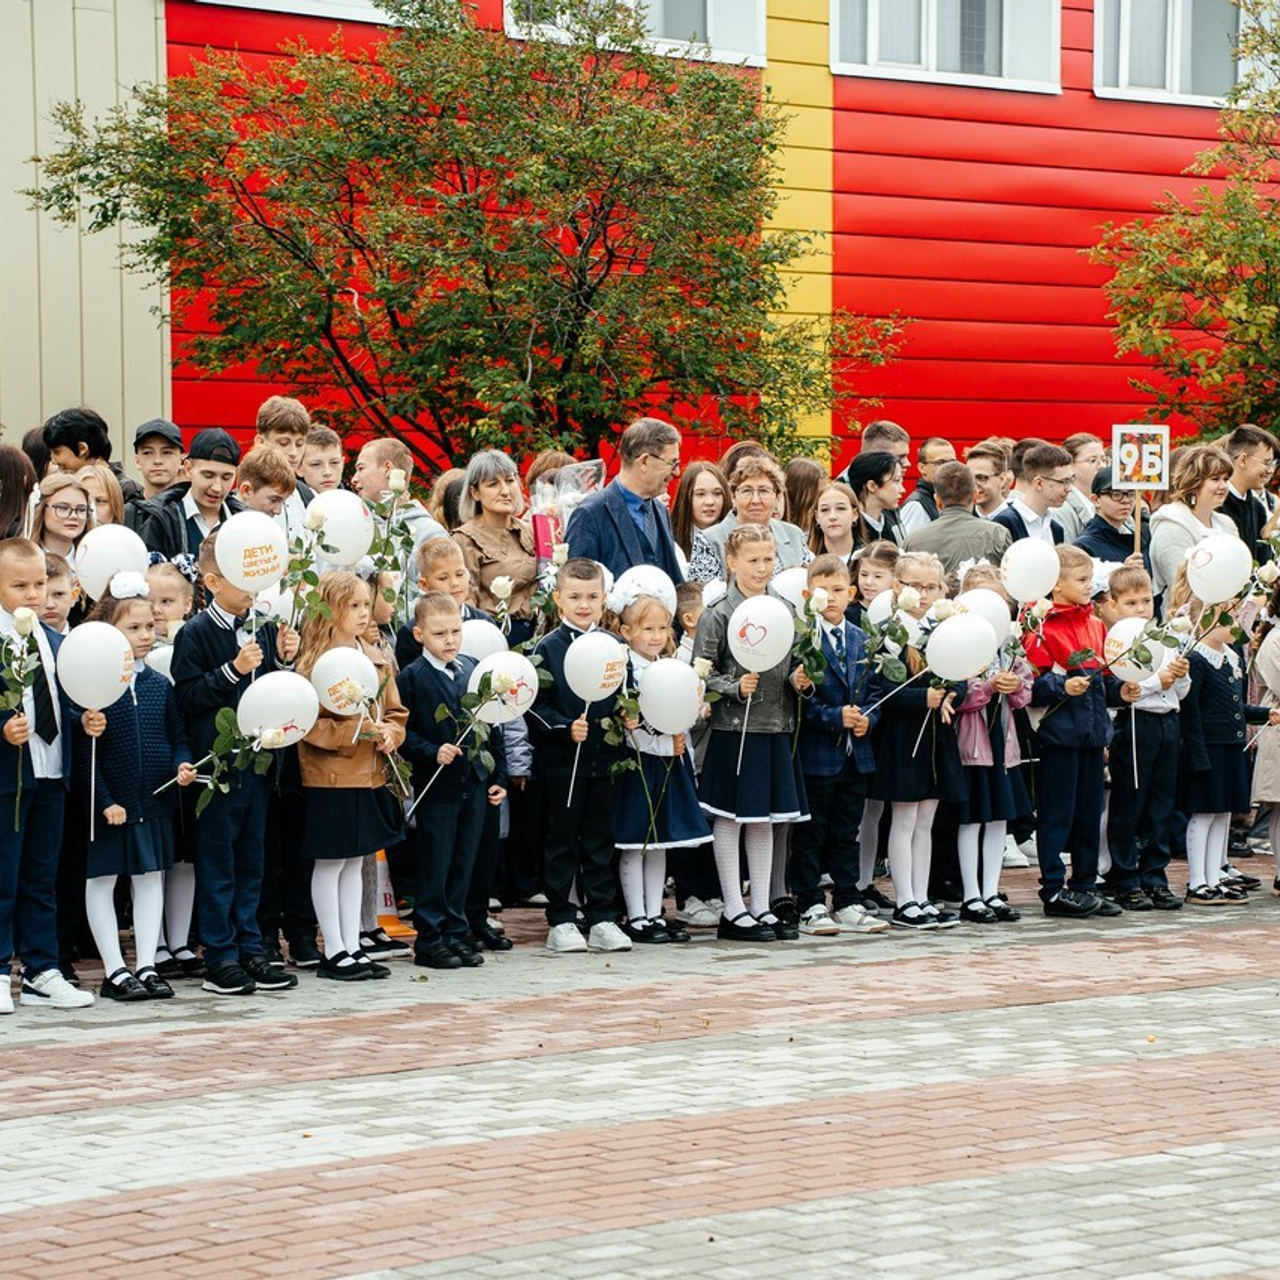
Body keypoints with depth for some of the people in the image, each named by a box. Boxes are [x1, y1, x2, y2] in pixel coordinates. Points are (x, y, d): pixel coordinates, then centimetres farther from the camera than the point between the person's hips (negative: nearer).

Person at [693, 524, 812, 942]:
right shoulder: (719, 615, -8)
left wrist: (799, 680, -2)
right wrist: (735, 687, -22)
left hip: (775, 729, 6)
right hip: (733, 730, -6)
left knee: (766, 819, 11)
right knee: (730, 818, 1)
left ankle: (761, 908, 18)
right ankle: (733, 912, 7)